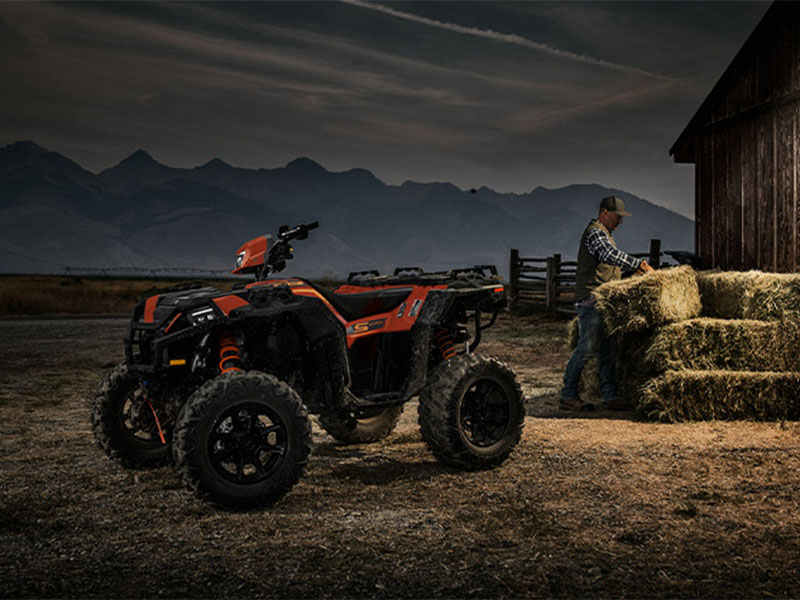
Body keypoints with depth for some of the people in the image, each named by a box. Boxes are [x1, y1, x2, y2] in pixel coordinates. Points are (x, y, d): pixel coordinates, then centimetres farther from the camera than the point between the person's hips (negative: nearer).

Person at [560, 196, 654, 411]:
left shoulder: (605, 234, 23)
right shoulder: (595, 233, -11)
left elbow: (613, 262, 32)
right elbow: (612, 255, -27)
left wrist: (634, 267, 20)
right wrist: (639, 264, -28)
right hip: (591, 299, -10)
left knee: (608, 349, 6)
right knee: (587, 347, -10)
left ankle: (610, 396, 7)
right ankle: (567, 396, -5)